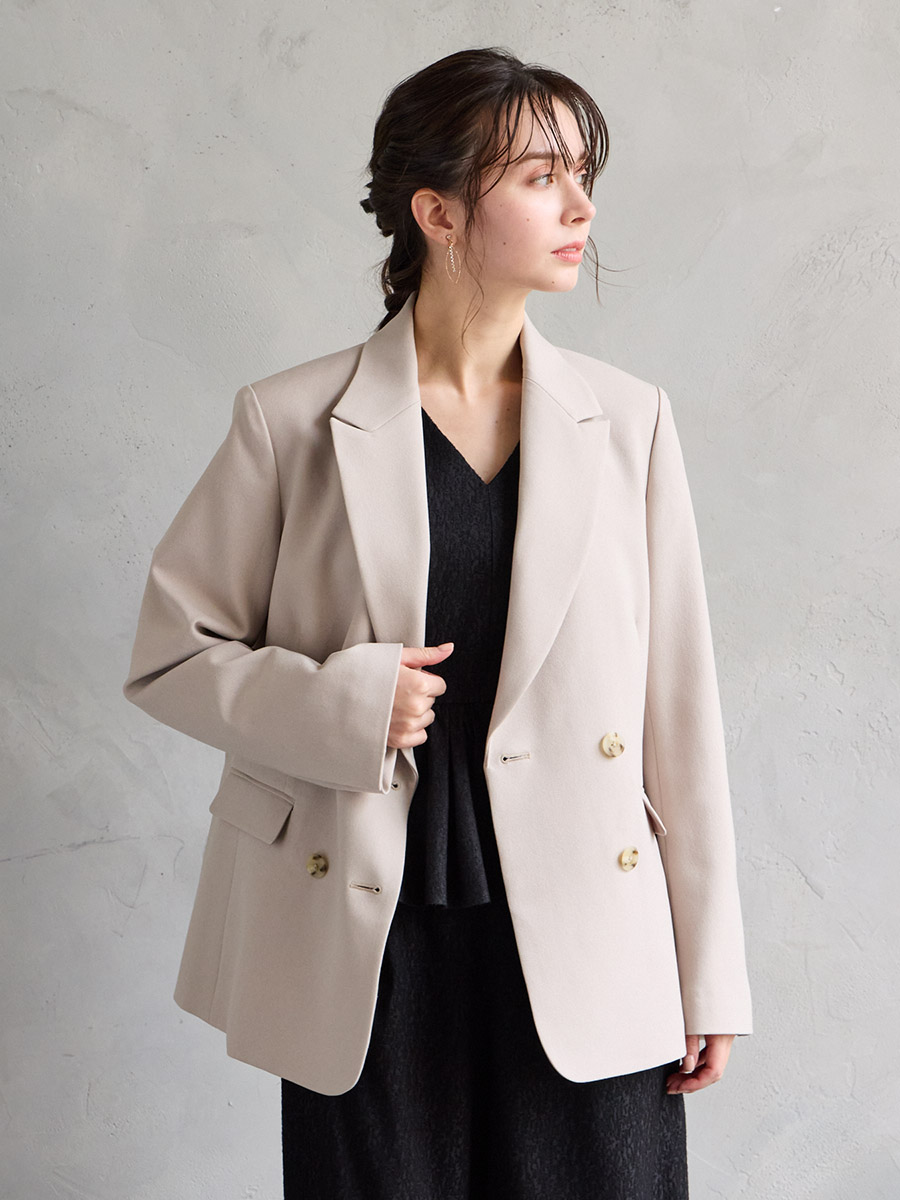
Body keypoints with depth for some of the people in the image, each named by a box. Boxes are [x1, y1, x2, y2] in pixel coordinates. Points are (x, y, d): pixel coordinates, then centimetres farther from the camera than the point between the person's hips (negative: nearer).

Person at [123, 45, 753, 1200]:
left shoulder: (627, 420, 2)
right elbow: (170, 652, 4)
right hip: (366, 944, -1)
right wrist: (337, 705, -15)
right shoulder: (293, 422, -3)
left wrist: (709, 969, 3)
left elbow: (677, 697, 3)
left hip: (583, 943, 2)